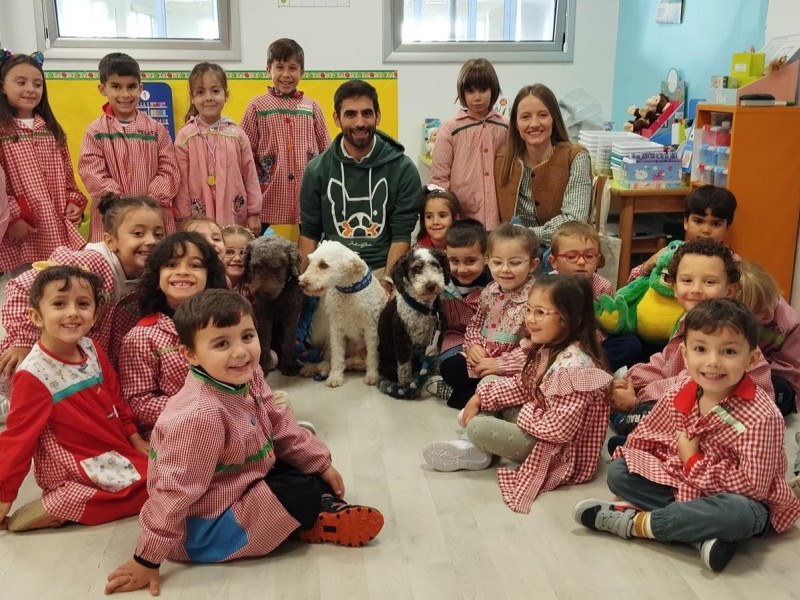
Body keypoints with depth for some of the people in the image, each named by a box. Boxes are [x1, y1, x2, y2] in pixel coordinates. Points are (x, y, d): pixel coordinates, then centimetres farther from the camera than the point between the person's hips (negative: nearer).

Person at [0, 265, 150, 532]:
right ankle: (56, 506, -6)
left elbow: (114, 399, 10)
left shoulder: (92, 350, -3)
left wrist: (136, 440, 11)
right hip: (75, 468, -8)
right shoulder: (34, 375, -23)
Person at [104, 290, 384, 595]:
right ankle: (319, 520, 13)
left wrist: (321, 464, 10)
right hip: (206, 527, -9)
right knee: (301, 491, -14)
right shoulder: (201, 414, -35)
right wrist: (146, 560, -23)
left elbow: (280, 425, 8)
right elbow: (174, 491, -30)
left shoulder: (249, 378, -9)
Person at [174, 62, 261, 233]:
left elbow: (250, 177, 6)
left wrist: (254, 214, 5)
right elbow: (181, 183, -1)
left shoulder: (237, 134, 3)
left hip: (236, 219, 2)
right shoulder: (185, 136, -3)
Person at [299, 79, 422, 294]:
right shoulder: (317, 169, 8)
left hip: (382, 269, -1)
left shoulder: (402, 169, 2)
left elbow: (402, 234, -1)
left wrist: (387, 281, -14)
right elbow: (309, 234, 11)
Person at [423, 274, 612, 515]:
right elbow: (522, 386, 12)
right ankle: (475, 448, -1)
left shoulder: (573, 366, -30)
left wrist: (526, 414, -17)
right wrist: (481, 397, 3)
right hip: (544, 430, 10)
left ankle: (475, 454, 12)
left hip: (557, 450, -10)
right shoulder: (548, 349, 1)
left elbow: (560, 427, -33)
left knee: (478, 428, -19)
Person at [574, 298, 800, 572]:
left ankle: (637, 522, -21)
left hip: (741, 501, -5)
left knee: (738, 513, -40)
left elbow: (754, 485, -27)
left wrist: (694, 461, -21)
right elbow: (650, 433, 7)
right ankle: (704, 532, -24)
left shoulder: (762, 417, -27)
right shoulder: (683, 389, -10)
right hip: (683, 483, 6)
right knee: (618, 472, -9)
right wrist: (632, 459, -6)